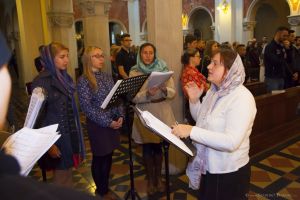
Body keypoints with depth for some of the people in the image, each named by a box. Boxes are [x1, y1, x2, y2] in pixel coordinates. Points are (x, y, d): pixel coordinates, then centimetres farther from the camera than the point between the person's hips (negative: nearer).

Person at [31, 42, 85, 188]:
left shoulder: (65, 77, 6)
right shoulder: (42, 81, -16)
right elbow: (38, 115, -16)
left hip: (69, 133, 7)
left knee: (66, 172, 20)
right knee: (62, 177, 8)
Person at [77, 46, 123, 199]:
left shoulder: (108, 77, 8)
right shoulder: (83, 80, -11)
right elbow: (87, 107, -17)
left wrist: (120, 116, -6)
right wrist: (107, 122, -19)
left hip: (113, 122, 6)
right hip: (97, 125, -5)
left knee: (108, 157, 16)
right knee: (99, 158, 10)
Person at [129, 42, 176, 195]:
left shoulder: (163, 69, 1)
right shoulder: (134, 72, -2)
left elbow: (173, 93, -3)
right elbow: (133, 98, -10)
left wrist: (164, 89, -24)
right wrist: (147, 93, -28)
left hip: (162, 113, 1)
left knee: (158, 146, 12)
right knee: (147, 147, 10)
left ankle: (158, 178, 33)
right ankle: (150, 180, 29)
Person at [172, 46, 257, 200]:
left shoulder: (242, 98, -23)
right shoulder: (214, 90, 3)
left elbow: (231, 142, -33)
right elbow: (201, 119, 13)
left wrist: (192, 131, -36)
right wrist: (194, 99, -4)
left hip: (229, 172, -7)